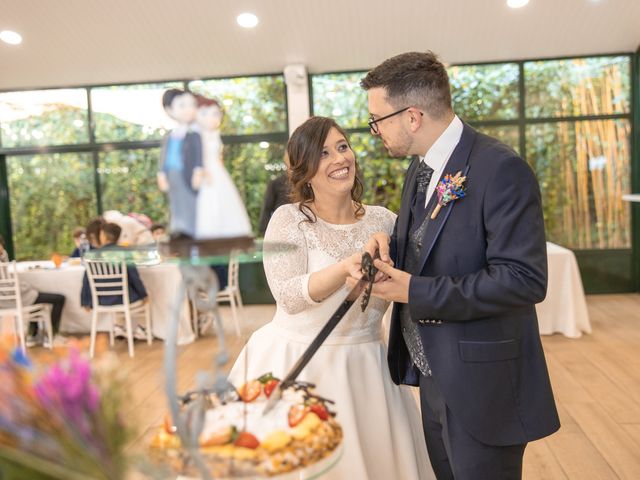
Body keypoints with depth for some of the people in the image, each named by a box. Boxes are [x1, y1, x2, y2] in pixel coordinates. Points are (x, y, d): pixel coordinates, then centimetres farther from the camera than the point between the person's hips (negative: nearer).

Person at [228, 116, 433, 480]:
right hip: (297, 362, -3)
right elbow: (288, 295, -19)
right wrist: (346, 269, -32)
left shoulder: (384, 220, 2)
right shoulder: (289, 219, -8)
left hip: (364, 364, 3)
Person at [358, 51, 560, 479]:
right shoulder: (421, 170, 7)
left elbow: (524, 278, -25)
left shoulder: (500, 169, -20)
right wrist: (389, 248, -8)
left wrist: (415, 292, -23)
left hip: (482, 386, -8)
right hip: (435, 380, 8)